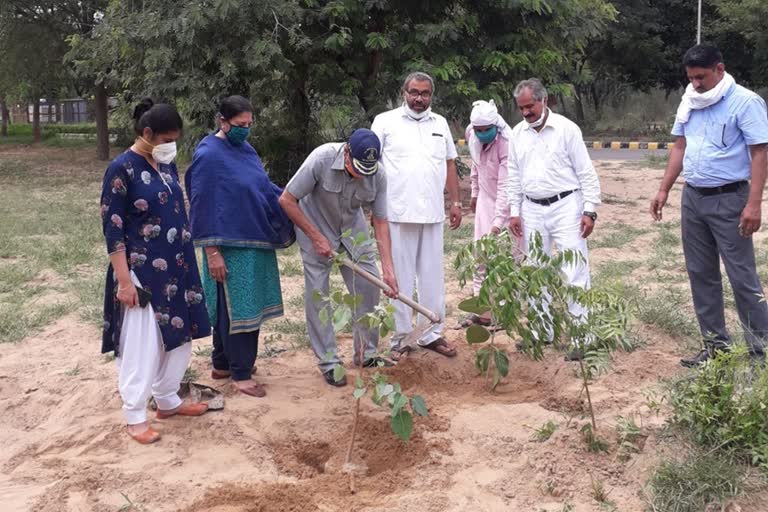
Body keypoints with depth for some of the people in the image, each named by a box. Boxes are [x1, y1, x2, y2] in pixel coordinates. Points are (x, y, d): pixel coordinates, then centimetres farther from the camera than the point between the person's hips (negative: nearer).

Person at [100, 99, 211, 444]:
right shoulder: (122, 169, -14)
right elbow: (113, 229, -15)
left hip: (175, 269, 8)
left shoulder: (167, 164, 7)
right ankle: (134, 416, 12)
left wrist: (187, 263, 18)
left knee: (178, 336, 14)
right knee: (142, 344, -2)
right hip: (141, 272, -8)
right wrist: (124, 280, -19)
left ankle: (167, 400, 30)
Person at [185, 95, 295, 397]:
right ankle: (240, 374, 8)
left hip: (256, 242, 9)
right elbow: (202, 206, -15)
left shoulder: (245, 149, 9)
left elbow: (264, 187, 23)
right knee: (235, 308, -2)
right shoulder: (208, 155, -14)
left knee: (247, 305, 15)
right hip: (230, 246, -9)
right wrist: (212, 252, -17)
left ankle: (222, 364, 28)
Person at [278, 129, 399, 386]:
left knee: (368, 287, 1)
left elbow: (380, 221, -13)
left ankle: (366, 353, 17)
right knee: (317, 293, -6)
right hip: (315, 228, -3)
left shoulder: (377, 176, -21)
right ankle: (328, 362, 6)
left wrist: (388, 269, -19)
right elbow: (287, 200, -22)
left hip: (352, 229, 4)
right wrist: (316, 237, -21)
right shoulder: (321, 159, -32)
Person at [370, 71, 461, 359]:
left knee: (433, 276, 8)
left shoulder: (440, 124, 14)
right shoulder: (385, 122, 1)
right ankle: (402, 337, 10)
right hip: (398, 213, -4)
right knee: (401, 277, 2)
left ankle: (432, 333, 17)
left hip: (432, 213, 4)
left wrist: (456, 202, 11)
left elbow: (450, 164, 17)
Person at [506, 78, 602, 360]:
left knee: (574, 271, -7)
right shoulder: (517, 133, 7)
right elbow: (513, 177, 13)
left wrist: (590, 211, -10)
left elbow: (587, 173, -6)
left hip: (566, 207, -5)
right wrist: (514, 212, 9)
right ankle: (541, 330, 24)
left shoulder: (566, 128, -7)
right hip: (532, 210, 5)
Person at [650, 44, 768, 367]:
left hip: (729, 200, -7)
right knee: (701, 274, 11)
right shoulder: (689, 102, 8)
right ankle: (716, 344, 22)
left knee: (742, 276, -4)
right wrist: (664, 190, 11)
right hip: (692, 198, 7)